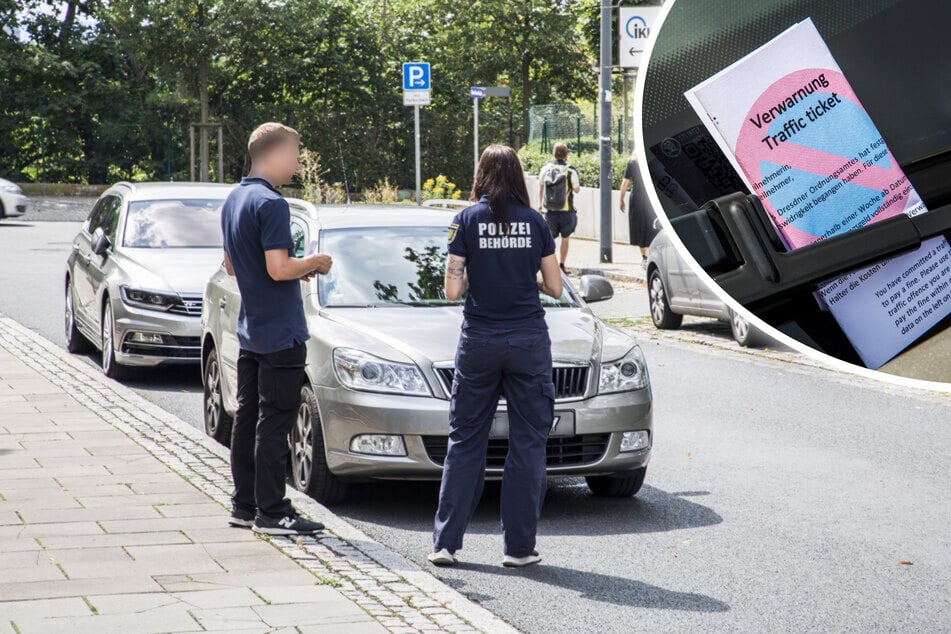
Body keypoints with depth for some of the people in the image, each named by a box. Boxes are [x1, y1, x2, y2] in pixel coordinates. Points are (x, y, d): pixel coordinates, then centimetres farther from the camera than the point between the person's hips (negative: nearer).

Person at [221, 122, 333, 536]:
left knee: (248, 416, 12)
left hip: (249, 331, 9)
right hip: (279, 333, -9)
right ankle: (271, 513, -2)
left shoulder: (233, 200, 12)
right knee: (274, 423, -5)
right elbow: (278, 268, -25)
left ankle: (244, 505, 18)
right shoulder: (270, 204, -18)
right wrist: (313, 263, -6)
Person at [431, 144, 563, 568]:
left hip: (480, 340, 0)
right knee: (528, 443, 6)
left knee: (466, 442, 8)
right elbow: (554, 287, 5)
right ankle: (519, 546, 6)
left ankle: (446, 542, 7)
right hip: (529, 341, 0)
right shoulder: (535, 222, 1)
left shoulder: (467, 220, -3)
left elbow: (452, 290, -6)